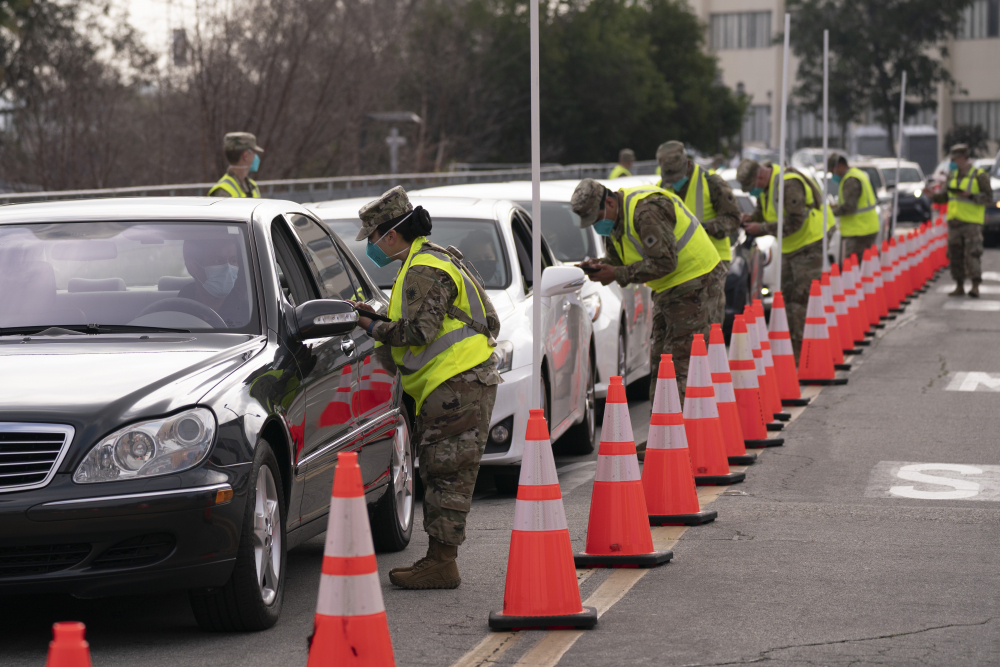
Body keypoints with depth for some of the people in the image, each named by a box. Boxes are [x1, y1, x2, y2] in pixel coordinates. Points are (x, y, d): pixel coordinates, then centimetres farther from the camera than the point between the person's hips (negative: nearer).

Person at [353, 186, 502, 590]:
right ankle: (439, 560, 14)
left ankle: (441, 563, -9)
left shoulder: (425, 271, -13)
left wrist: (374, 328, -8)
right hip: (452, 385, 11)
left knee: (447, 475, -9)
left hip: (457, 385, -11)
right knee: (440, 475, 11)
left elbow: (419, 330, -22)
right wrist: (379, 321, 16)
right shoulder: (435, 261, 21)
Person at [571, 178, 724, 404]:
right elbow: (617, 260, 14)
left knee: (682, 361, -13)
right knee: (660, 364, 11)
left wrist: (617, 274, -24)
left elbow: (664, 262, -27)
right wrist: (598, 266, -9)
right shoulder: (614, 219, 8)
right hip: (668, 291, 10)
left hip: (695, 285, -10)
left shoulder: (646, 211, -24)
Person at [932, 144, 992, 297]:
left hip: (971, 222, -6)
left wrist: (969, 195, -21)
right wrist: (934, 196, 2)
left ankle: (975, 287, -13)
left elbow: (988, 198, -9)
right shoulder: (953, 176, 14)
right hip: (954, 222, 6)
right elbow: (947, 197, 20)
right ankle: (959, 287, 13)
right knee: (955, 256, 5)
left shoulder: (979, 176, -5)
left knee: (972, 255, -13)